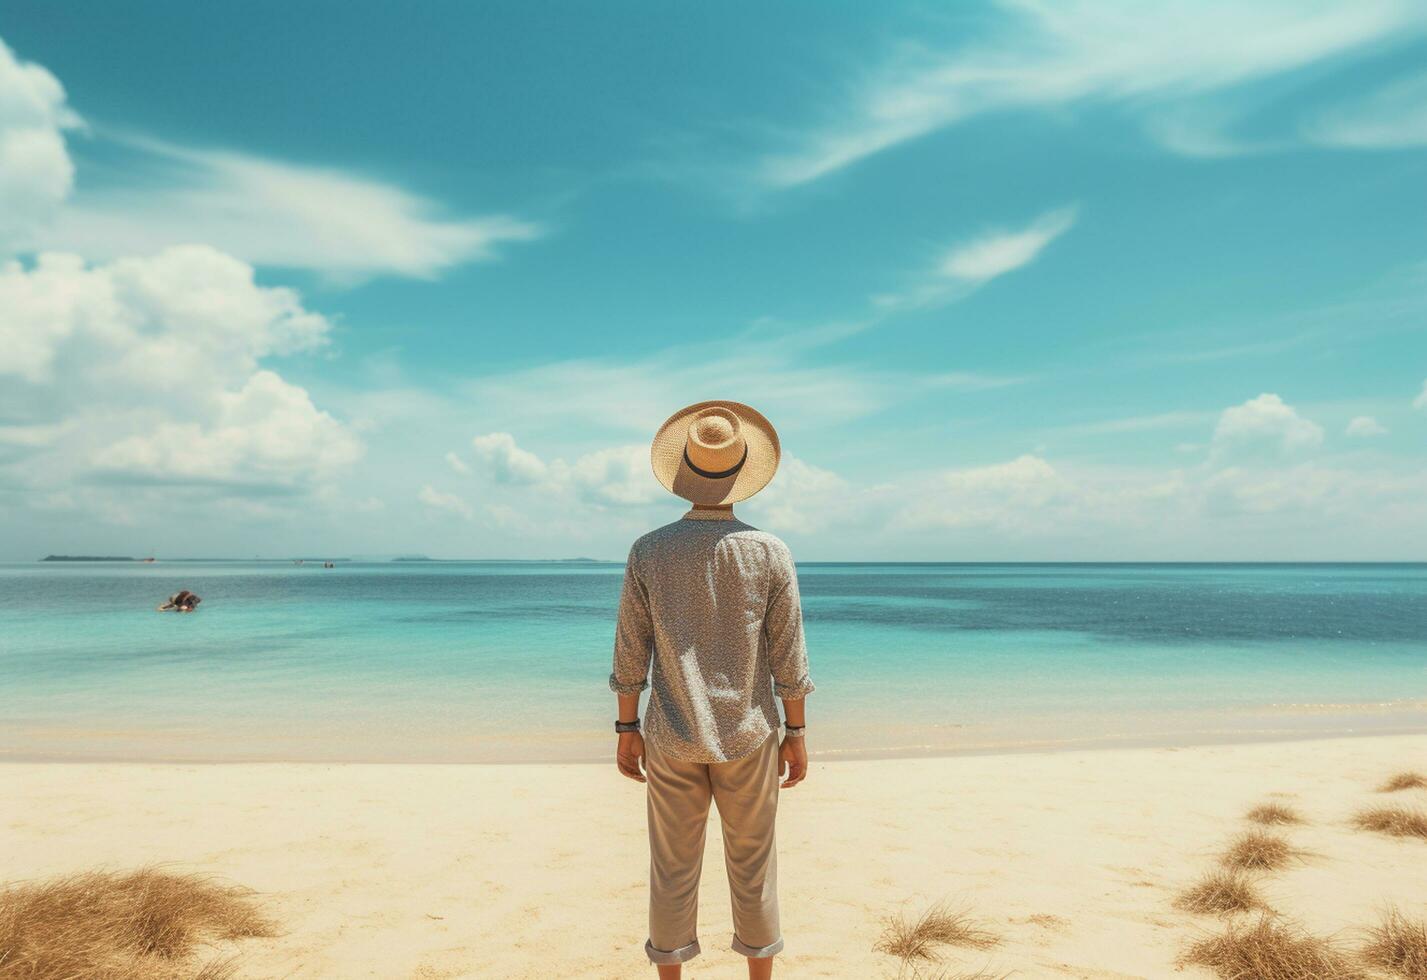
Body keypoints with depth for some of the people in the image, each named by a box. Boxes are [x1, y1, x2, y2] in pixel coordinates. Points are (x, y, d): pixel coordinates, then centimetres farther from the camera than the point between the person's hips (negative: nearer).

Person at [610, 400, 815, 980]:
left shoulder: (648, 552, -8)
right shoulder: (769, 553, -9)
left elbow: (630, 654, -4)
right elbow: (788, 657, -6)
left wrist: (627, 729, 7)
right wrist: (796, 733, 5)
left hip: (671, 740, 1)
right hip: (747, 738, 0)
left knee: (673, 870, 12)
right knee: (752, 868, 14)